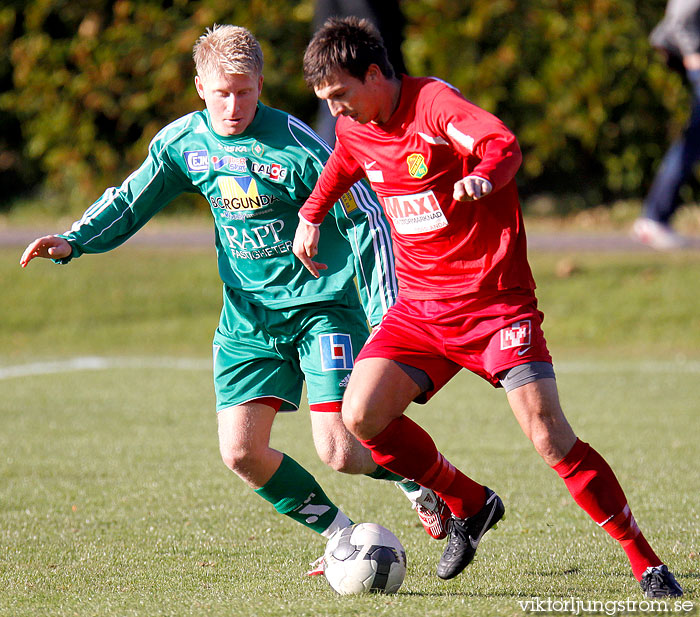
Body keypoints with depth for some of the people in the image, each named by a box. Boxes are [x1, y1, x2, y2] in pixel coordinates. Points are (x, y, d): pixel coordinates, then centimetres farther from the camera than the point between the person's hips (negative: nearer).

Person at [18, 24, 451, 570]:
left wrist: (385, 312, -17)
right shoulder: (182, 142, -1)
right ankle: (343, 536, 12)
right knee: (241, 451, -8)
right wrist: (73, 241, -4)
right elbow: (130, 202, 13)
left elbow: (365, 220, -13)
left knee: (338, 452, -15)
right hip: (248, 317, 5)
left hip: (321, 305, -5)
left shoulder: (293, 143, -17)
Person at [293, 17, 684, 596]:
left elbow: (503, 144, -35)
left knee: (549, 435, -17)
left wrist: (483, 177, -55)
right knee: (361, 416, -12)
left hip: (494, 298, -6)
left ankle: (646, 563, -7)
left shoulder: (434, 101, -16)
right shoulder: (353, 130, 6)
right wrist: (312, 213, 22)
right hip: (419, 305, 6)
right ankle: (469, 506, 11)